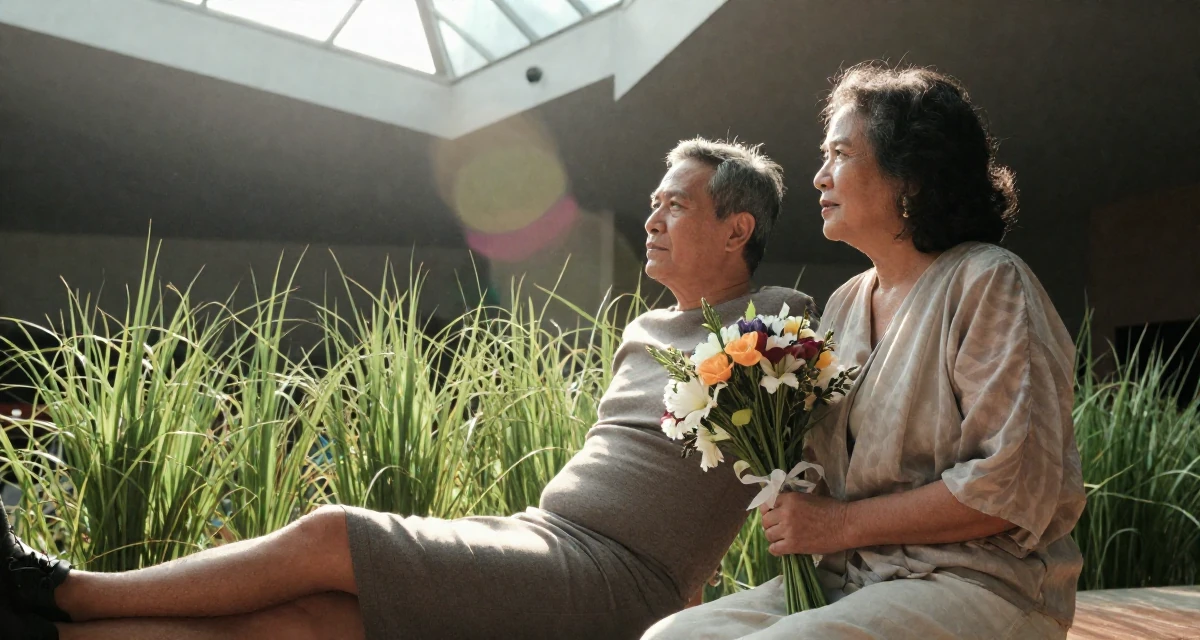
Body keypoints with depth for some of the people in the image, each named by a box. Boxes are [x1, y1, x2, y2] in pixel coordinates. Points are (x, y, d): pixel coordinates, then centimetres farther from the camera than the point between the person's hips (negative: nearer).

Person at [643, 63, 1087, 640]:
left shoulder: (987, 283, -8)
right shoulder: (844, 304, 14)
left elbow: (1016, 486, -17)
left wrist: (842, 523, -15)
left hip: (976, 585, -7)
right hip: (844, 580, 7)